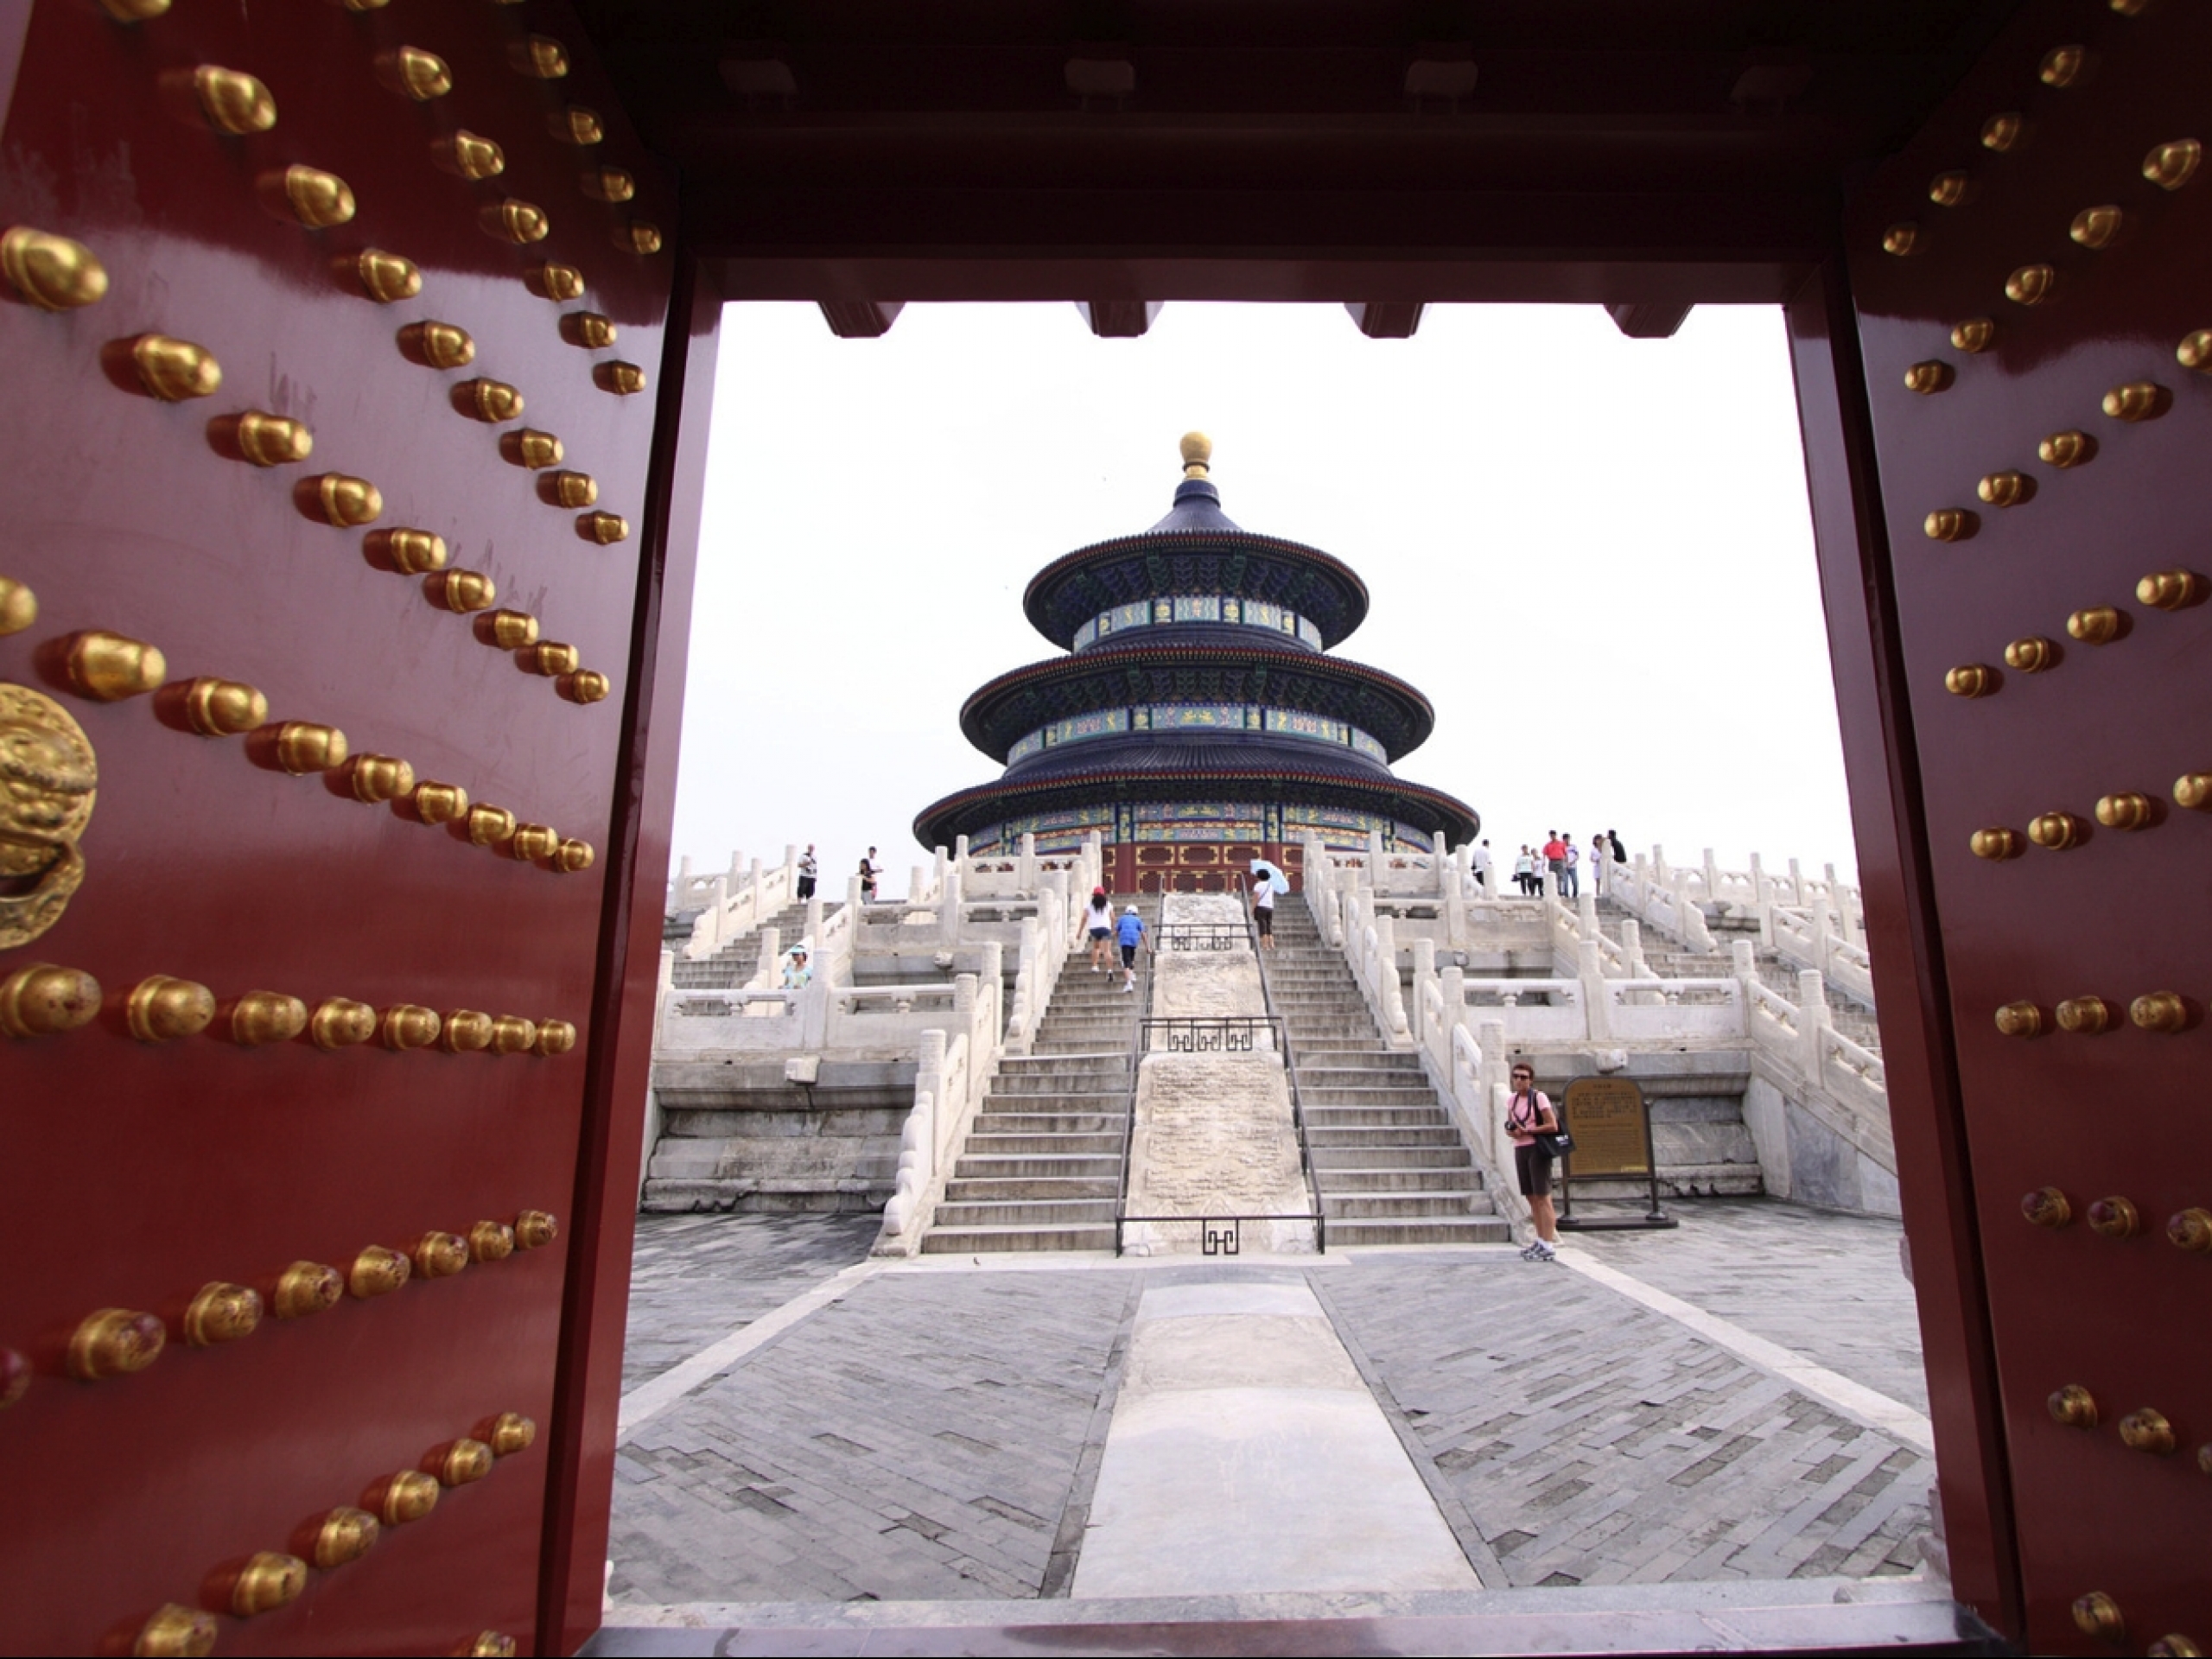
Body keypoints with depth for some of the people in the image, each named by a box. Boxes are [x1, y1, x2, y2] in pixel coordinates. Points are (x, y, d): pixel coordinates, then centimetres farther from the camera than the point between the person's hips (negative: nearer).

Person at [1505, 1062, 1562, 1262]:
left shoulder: (1539, 1097, -9)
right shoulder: (1513, 1099, 12)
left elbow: (1553, 1126, -14)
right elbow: (1509, 1126, 19)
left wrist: (1527, 1130, -18)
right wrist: (1512, 1131, -4)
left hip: (1537, 1149, -7)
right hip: (1520, 1150, 7)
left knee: (1543, 1198, -7)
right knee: (1531, 1198, 12)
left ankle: (1549, 1247, -6)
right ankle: (1540, 1240, 21)